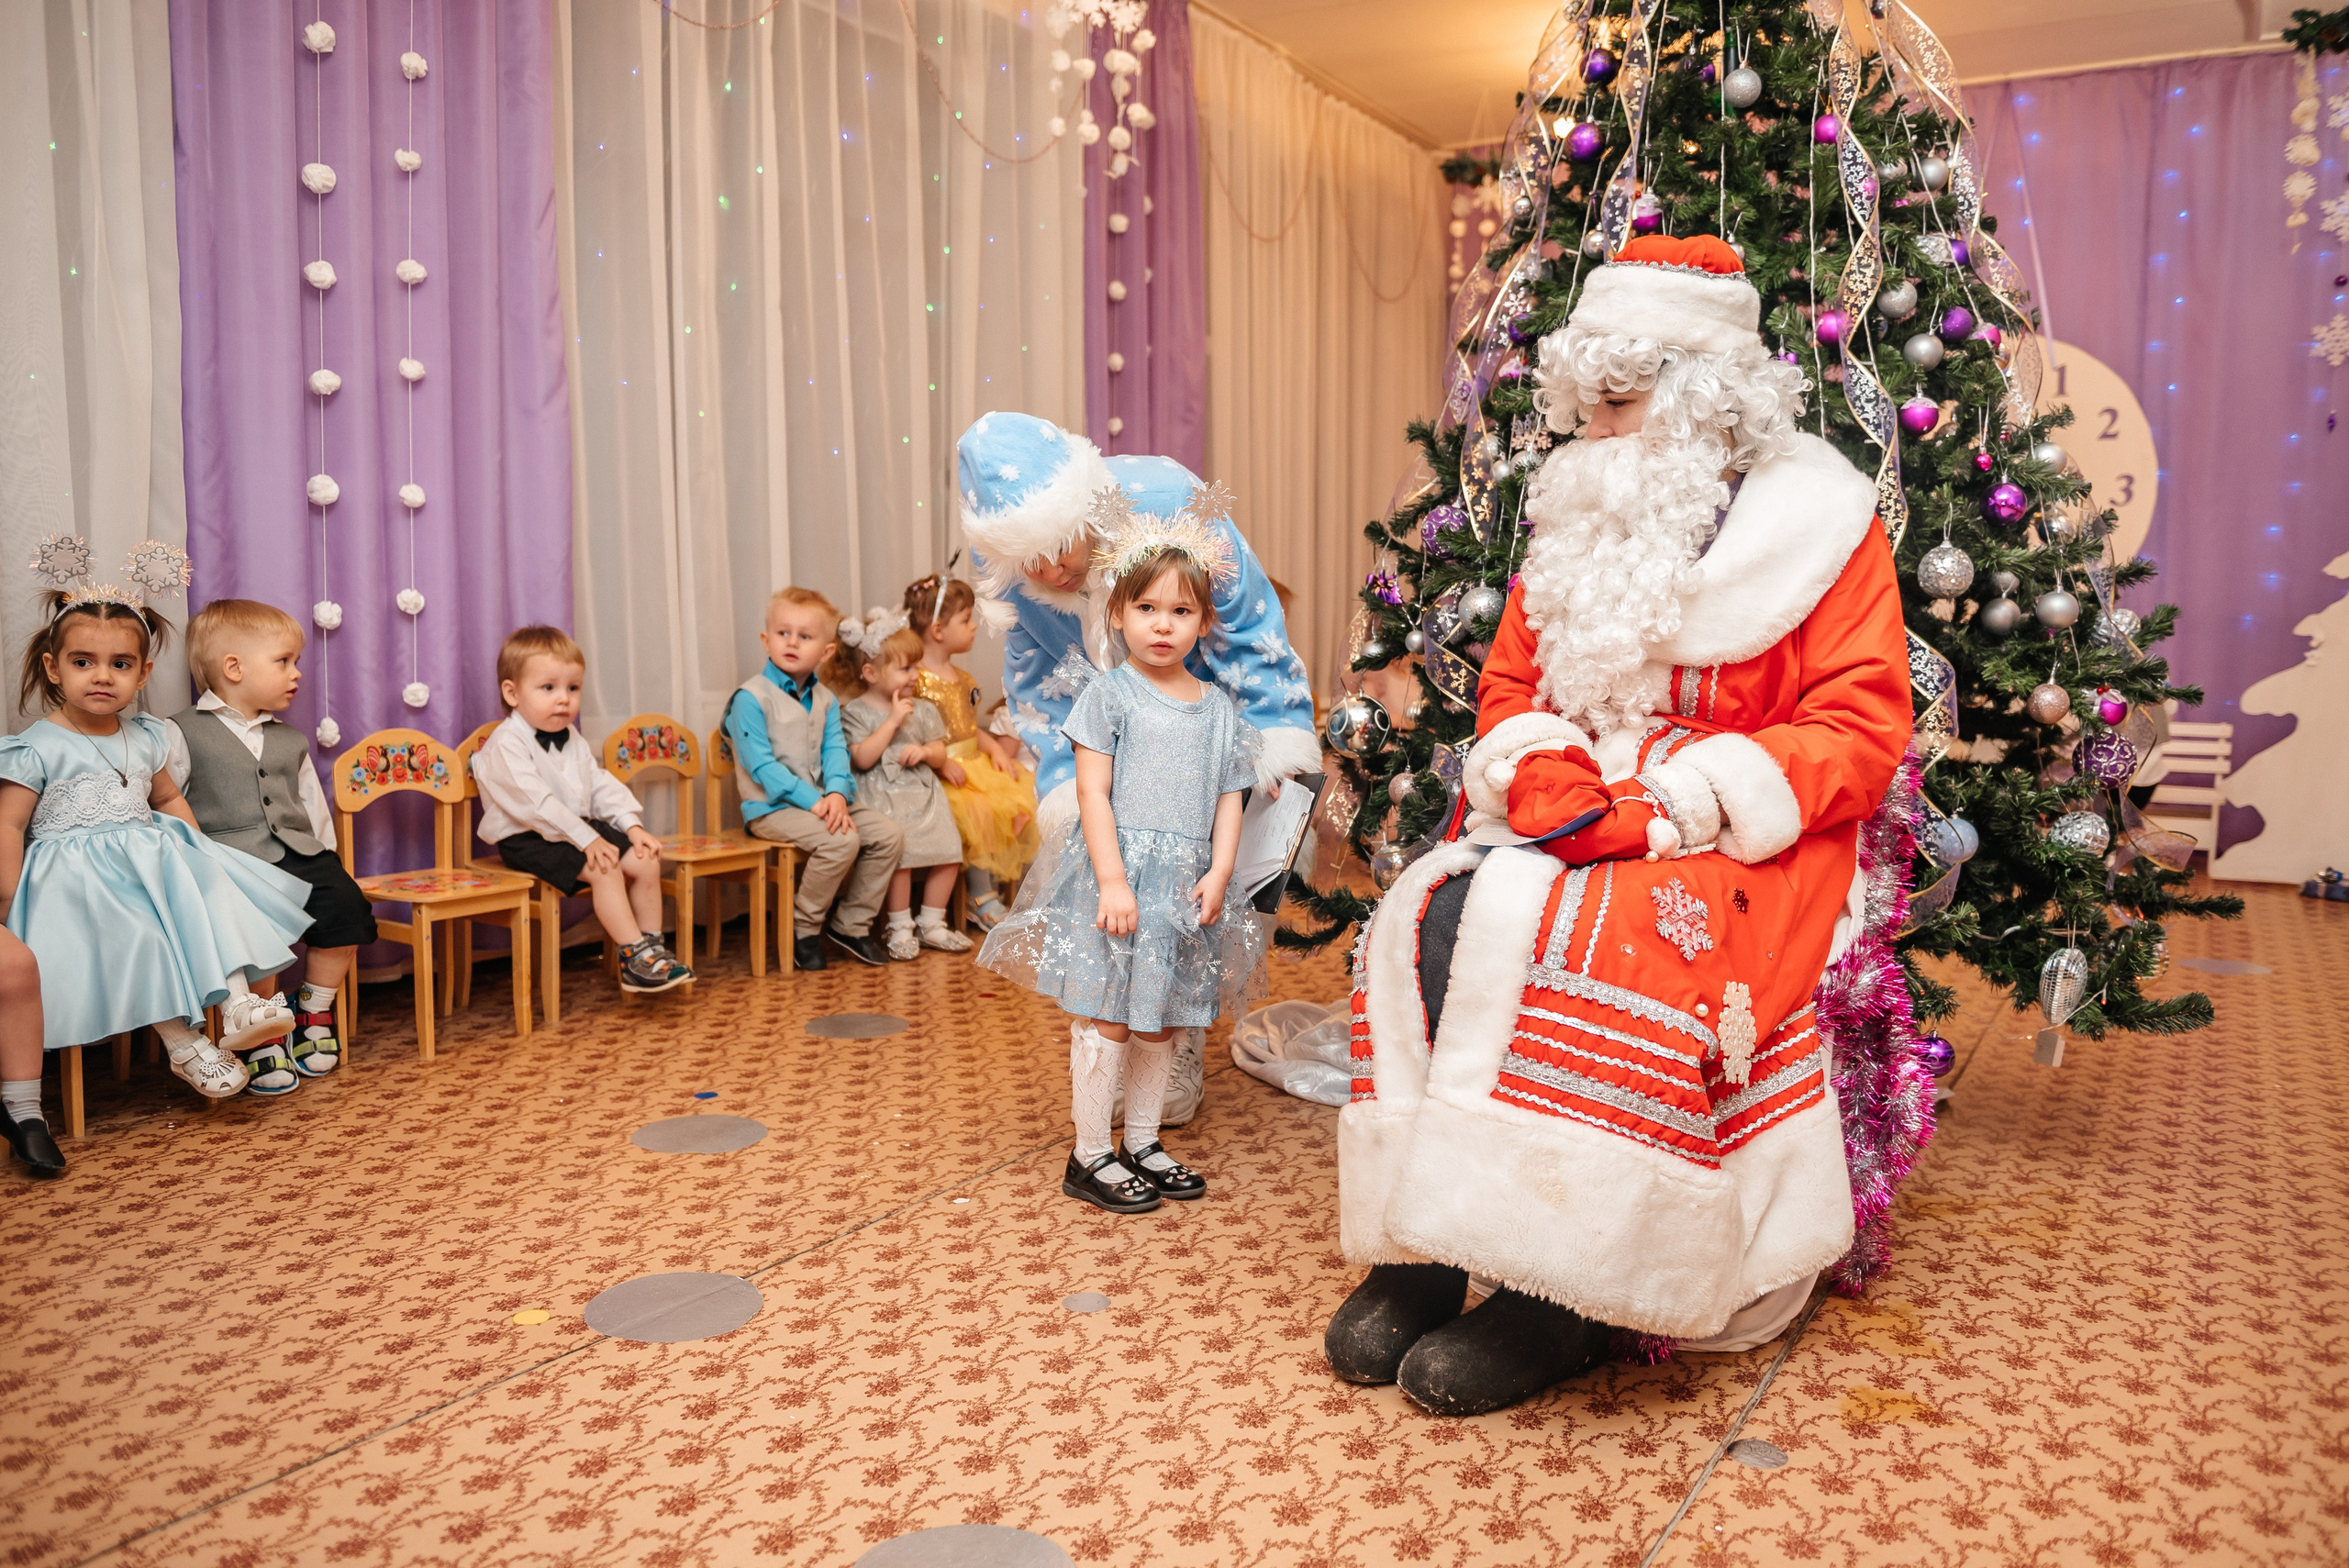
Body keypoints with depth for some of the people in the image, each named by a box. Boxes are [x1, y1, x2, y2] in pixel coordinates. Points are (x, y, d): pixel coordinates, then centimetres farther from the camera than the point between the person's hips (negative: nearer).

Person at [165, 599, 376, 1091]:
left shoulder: (290, 741, 21)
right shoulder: (183, 734, 4)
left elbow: (313, 806, 24)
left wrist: (326, 856, 13)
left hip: (297, 853, 5)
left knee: (344, 901, -19)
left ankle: (314, 1014, 2)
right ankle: (263, 1037, -13)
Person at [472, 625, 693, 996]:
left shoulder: (572, 739, 12)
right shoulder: (505, 746, -15)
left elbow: (601, 784, 12)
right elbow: (534, 802, -24)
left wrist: (632, 826, -4)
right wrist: (585, 839, -27)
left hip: (580, 826, 8)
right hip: (528, 840, -8)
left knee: (644, 861, -5)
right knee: (604, 868, -27)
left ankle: (652, 946, 1)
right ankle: (634, 957, -23)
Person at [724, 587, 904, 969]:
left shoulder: (825, 700, 11)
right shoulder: (751, 698, -11)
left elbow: (835, 751, 2)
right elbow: (761, 765, -17)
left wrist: (837, 794, -20)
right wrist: (812, 801, -24)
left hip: (820, 801, 7)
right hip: (771, 808, -7)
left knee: (888, 835, -4)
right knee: (842, 841, -29)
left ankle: (850, 924, 9)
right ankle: (804, 929, -8)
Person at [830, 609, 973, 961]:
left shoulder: (922, 710, 13)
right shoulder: (855, 712, -1)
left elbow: (940, 755, 13)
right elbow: (862, 758, -15)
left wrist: (926, 751, -11)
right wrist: (893, 720, -15)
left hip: (923, 793, 5)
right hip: (882, 797, -5)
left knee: (948, 852, -9)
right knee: (899, 855, -26)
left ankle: (932, 924, 8)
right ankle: (900, 928, -7)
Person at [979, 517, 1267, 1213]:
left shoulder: (1219, 707, 11)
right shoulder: (1109, 694, -4)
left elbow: (1229, 799, 10)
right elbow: (1093, 793, -9)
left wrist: (1218, 873, -4)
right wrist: (1112, 880, -17)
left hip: (1184, 885, 5)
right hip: (1115, 874, -5)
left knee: (1160, 1018, 14)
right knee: (1105, 1018, -1)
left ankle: (1143, 1143, 29)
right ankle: (1090, 1156, 13)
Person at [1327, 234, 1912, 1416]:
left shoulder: (1815, 520, -1)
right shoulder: (1574, 516, 15)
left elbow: (1862, 729, -8)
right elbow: (1509, 690, 14)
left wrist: (1684, 802, -19)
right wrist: (1558, 794, -9)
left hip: (1736, 840, -4)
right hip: (1570, 824, 5)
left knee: (1612, 954, -34)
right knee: (1427, 919, -23)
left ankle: (1557, 1297, -21)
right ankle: (1417, 1246, -18)